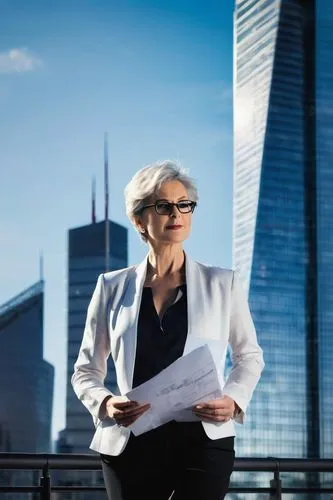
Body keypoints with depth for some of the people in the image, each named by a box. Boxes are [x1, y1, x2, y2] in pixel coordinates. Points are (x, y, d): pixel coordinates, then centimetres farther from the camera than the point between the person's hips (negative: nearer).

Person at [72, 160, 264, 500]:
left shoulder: (222, 284, 4)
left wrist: (233, 400, -4)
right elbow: (86, 371, 11)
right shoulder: (113, 287, 6)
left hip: (204, 441, -1)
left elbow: (249, 356, 16)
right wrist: (106, 403, -11)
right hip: (131, 444, 1)